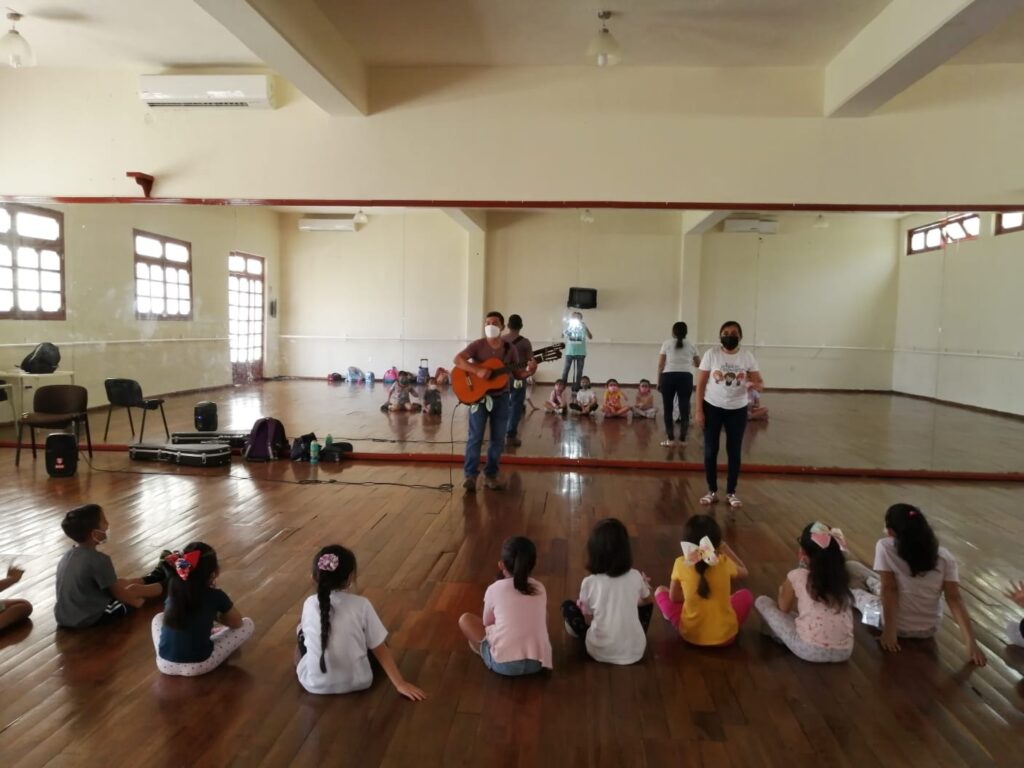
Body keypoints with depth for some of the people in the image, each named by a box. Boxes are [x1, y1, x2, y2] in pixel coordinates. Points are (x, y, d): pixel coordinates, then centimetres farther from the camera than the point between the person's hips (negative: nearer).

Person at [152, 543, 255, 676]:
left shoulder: (173, 591, 1)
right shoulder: (216, 596, -11)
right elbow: (237, 623, 6)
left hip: (165, 664, 4)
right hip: (198, 666, -4)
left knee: (159, 617, 32)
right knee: (248, 624, 8)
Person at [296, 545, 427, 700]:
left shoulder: (310, 604, -6)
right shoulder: (361, 605, -12)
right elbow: (380, 649, -8)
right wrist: (400, 684, -1)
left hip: (314, 684, 1)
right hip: (356, 682, -1)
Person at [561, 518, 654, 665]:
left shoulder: (589, 583, -16)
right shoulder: (635, 576, -9)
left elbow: (588, 620, -1)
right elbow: (646, 601, 13)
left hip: (600, 652, -2)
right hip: (635, 651, 2)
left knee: (567, 606, 15)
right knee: (645, 604, 25)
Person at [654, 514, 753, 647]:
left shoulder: (681, 564, -14)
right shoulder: (724, 563, -12)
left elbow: (673, 597, 0)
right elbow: (744, 572, 12)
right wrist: (725, 548, 16)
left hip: (690, 633, -1)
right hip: (726, 635, 2)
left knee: (660, 591, 17)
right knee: (745, 594, 26)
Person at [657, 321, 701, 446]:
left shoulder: (667, 344, 7)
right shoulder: (691, 346, 14)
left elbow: (660, 365, 3)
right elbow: (698, 364, 26)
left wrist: (658, 380, 10)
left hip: (668, 376, -1)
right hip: (685, 377, 2)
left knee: (668, 408, 6)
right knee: (684, 408, 8)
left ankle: (670, 439, 6)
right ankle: (682, 439, 11)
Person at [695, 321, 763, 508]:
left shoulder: (747, 357, -3)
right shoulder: (711, 354, -7)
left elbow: (761, 383, -5)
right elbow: (700, 384, -5)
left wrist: (756, 383, -31)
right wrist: (698, 410, -9)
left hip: (737, 410, 1)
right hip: (712, 408, -1)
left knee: (734, 451, 7)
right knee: (710, 450, 4)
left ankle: (731, 492, 20)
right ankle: (712, 491, 18)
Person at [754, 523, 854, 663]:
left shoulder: (797, 576, -2)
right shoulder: (841, 577, 10)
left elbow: (784, 608, 14)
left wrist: (783, 592, 33)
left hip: (810, 649, -5)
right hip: (844, 651, 6)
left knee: (762, 601, 8)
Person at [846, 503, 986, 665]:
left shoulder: (885, 547, -19)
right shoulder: (944, 556, -10)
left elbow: (889, 590, -19)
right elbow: (954, 599, -15)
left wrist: (889, 632, -14)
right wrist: (970, 642, -13)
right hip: (929, 629, 3)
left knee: (850, 566, 13)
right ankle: (873, 585, 48)